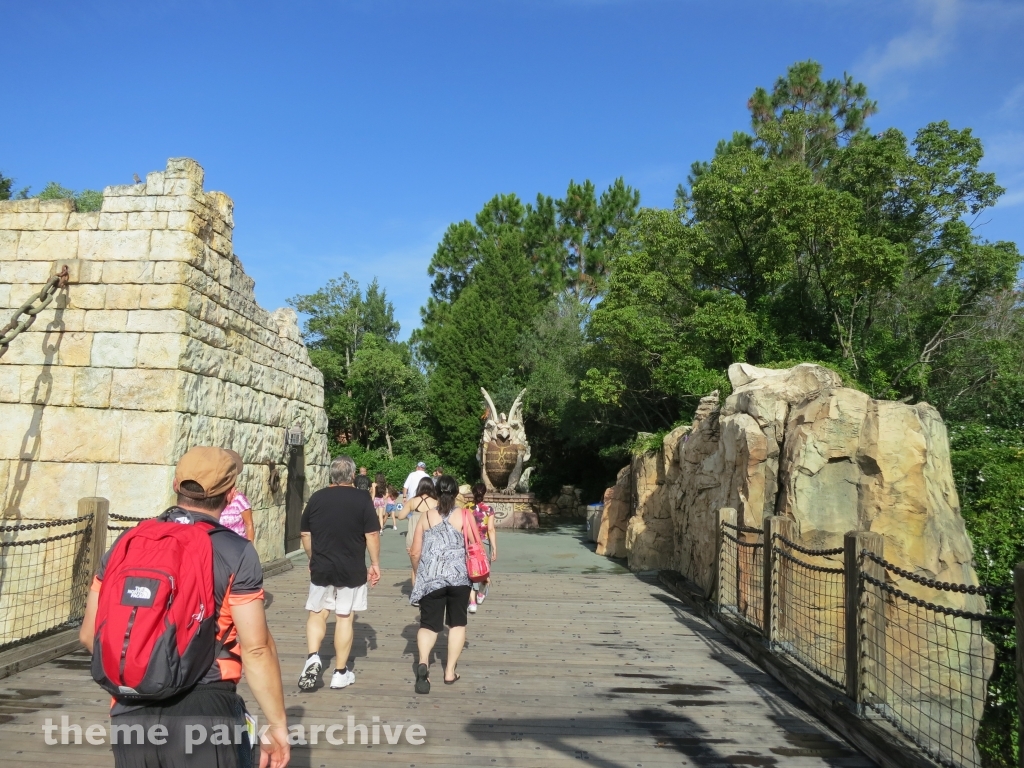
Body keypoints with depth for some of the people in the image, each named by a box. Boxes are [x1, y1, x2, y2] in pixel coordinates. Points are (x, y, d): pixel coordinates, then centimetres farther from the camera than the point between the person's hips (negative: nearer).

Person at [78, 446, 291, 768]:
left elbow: (89, 634, 9)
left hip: (130, 714, 5)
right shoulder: (236, 552, -11)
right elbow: (256, 648, -14)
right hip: (205, 713, -4)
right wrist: (277, 724, -4)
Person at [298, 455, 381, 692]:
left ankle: (313, 657, -4)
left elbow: (305, 534, 7)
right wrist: (375, 564, 0)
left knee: (317, 613, 17)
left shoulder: (317, 497, 1)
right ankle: (340, 673, 14)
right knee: (345, 618, 7)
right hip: (352, 570, -2)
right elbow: (372, 534, -10)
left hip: (321, 567, 2)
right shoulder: (362, 498, -8)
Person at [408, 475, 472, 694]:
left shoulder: (425, 516, 5)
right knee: (457, 623, 16)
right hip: (458, 575, -1)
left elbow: (415, 553, 5)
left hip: (429, 578, 1)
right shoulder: (464, 516, 1)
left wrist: (419, 575, 21)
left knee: (428, 624, 7)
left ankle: (423, 662, -18)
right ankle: (450, 671, 17)